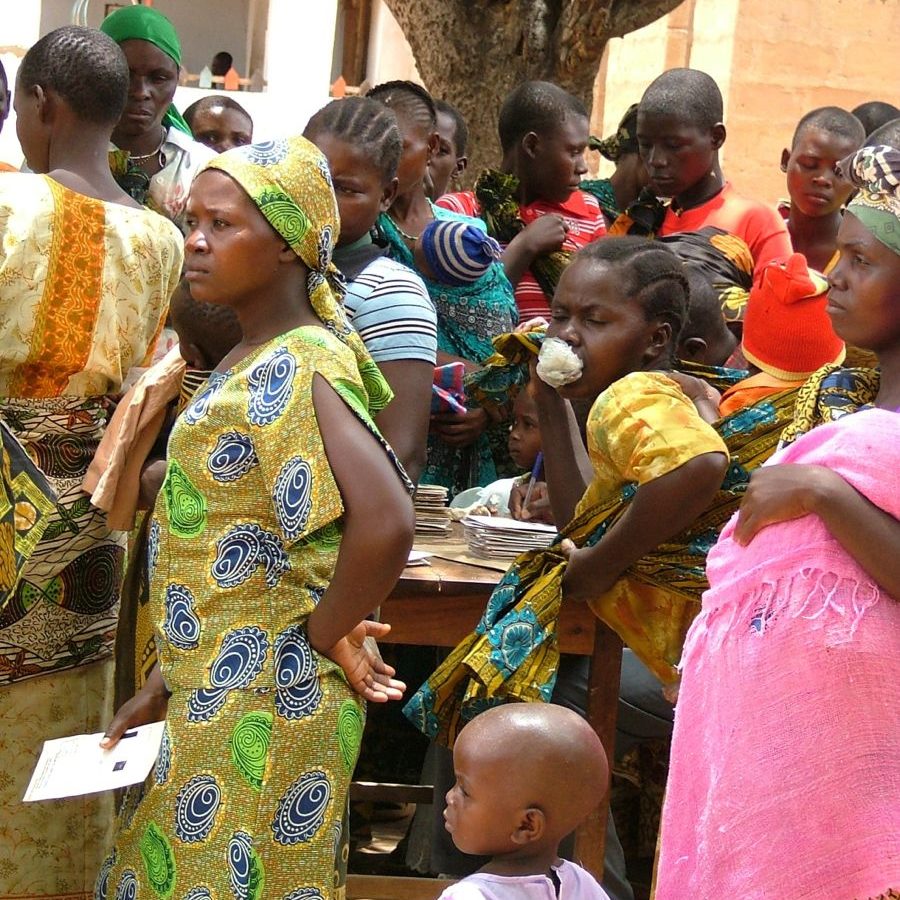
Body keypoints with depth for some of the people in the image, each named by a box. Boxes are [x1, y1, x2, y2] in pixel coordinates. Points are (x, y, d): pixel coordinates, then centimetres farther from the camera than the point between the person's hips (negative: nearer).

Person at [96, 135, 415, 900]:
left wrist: (326, 637, -19)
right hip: (214, 696, 9)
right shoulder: (253, 362, 10)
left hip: (261, 707, -9)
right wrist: (171, 680, 12)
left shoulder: (291, 370, -20)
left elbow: (384, 523, -33)